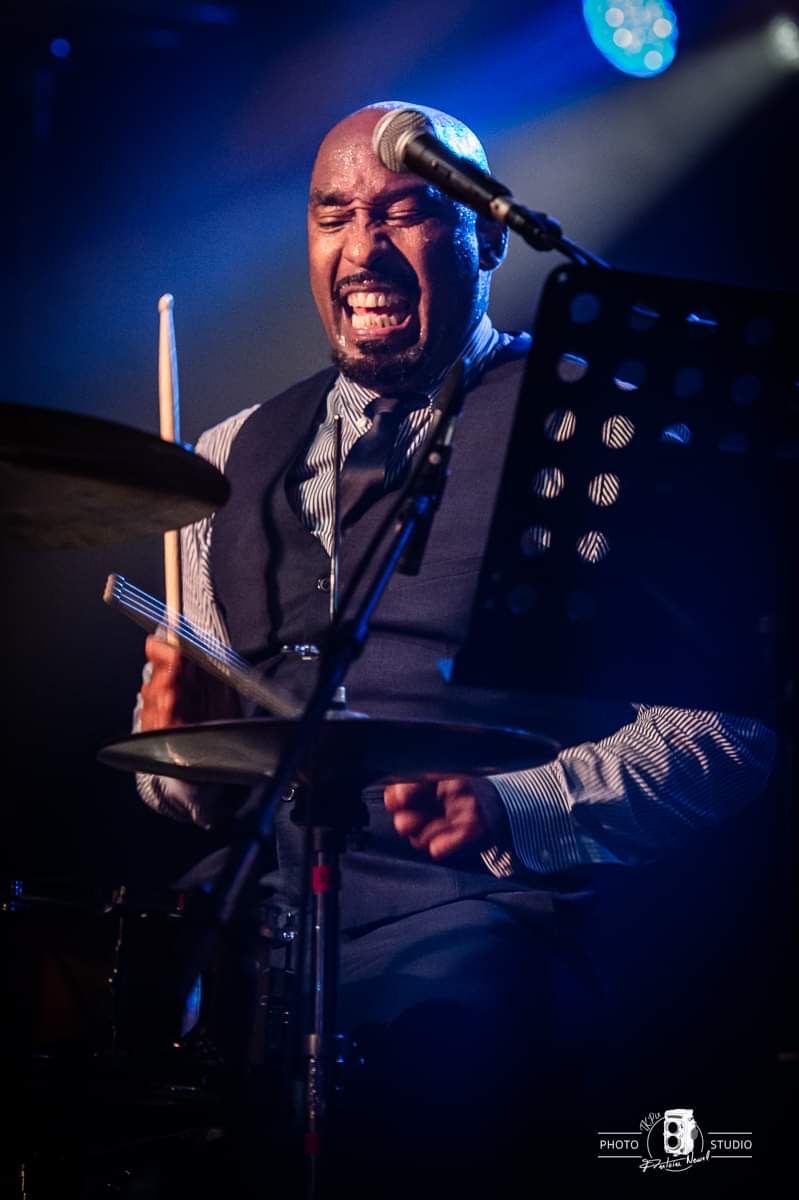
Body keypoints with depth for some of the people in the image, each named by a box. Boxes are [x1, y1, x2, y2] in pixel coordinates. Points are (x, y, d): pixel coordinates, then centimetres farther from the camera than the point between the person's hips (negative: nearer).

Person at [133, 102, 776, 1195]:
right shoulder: (241, 455, 20)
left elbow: (726, 718, -5)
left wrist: (513, 808, -20)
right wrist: (181, 737, -1)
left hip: (470, 910, -4)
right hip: (253, 893, 5)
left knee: (444, 1019, -36)